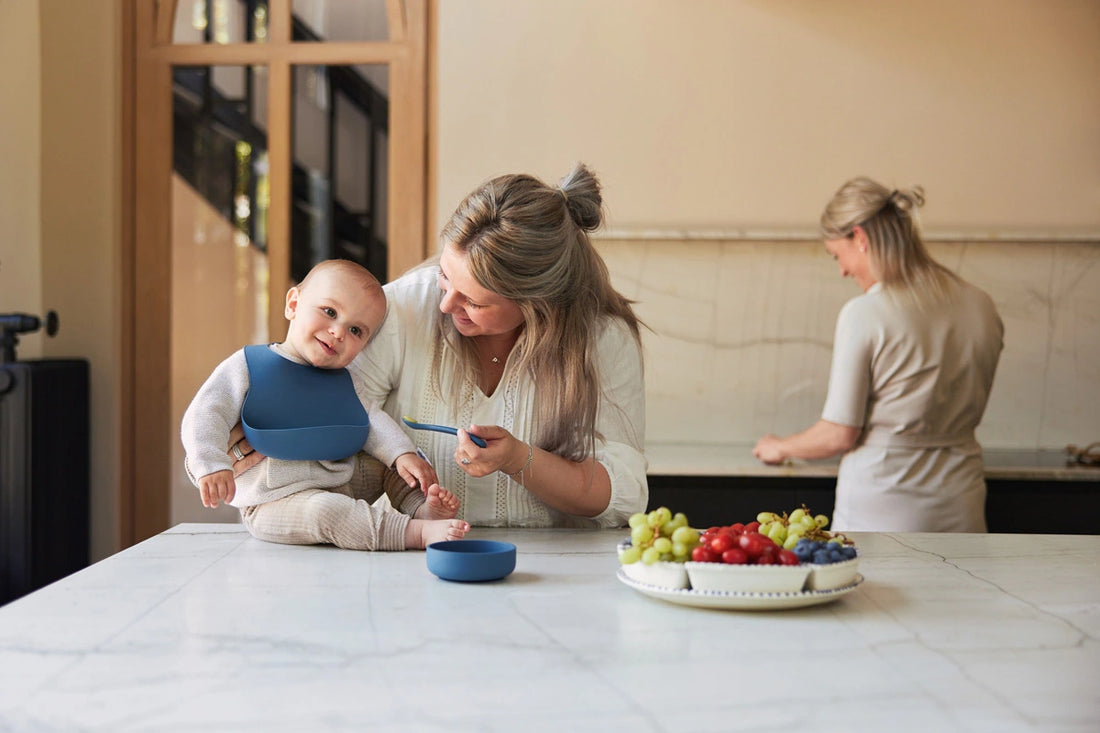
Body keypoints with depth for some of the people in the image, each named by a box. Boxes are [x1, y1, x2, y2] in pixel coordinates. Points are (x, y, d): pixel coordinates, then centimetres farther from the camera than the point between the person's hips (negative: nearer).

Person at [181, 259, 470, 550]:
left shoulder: (343, 381, 10)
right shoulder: (247, 366, -7)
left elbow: (372, 419, 6)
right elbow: (204, 417, -11)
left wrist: (403, 453, -13)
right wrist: (210, 464, -28)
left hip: (343, 485, 7)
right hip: (275, 502, -7)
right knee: (324, 510, -35)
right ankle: (418, 532, -37)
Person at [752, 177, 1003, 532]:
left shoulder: (864, 315, -13)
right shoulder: (980, 307, 4)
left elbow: (840, 435, -9)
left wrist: (780, 447, 10)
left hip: (882, 511, -5)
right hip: (959, 511, 6)